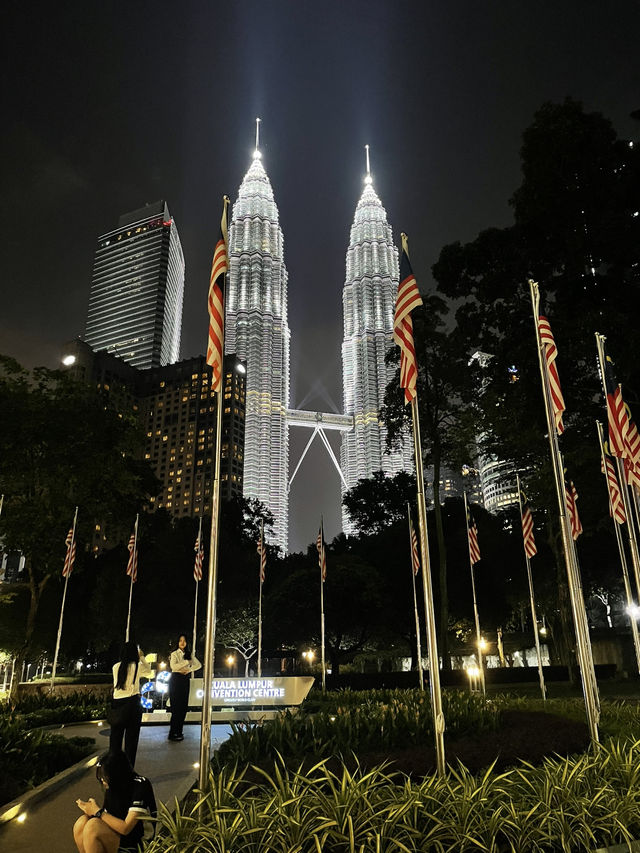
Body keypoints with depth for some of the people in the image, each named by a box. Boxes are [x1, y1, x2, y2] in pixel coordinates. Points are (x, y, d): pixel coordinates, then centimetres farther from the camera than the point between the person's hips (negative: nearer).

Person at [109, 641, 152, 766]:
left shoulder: (116, 667, 2)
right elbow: (149, 672, 13)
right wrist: (142, 657, 19)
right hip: (132, 703, -3)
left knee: (115, 737, 14)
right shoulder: (137, 666, -6)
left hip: (116, 703, 3)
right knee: (131, 738, 5)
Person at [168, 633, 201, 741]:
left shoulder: (189, 654, 12)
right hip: (176, 680, -5)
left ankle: (179, 732, 12)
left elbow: (198, 664, 7)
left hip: (185, 680, 5)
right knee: (176, 707, -7)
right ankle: (172, 733, -1)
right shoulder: (174, 654, -1)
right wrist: (187, 662, -12)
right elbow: (173, 666, -16)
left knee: (183, 707, 3)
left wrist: (189, 669, -9)